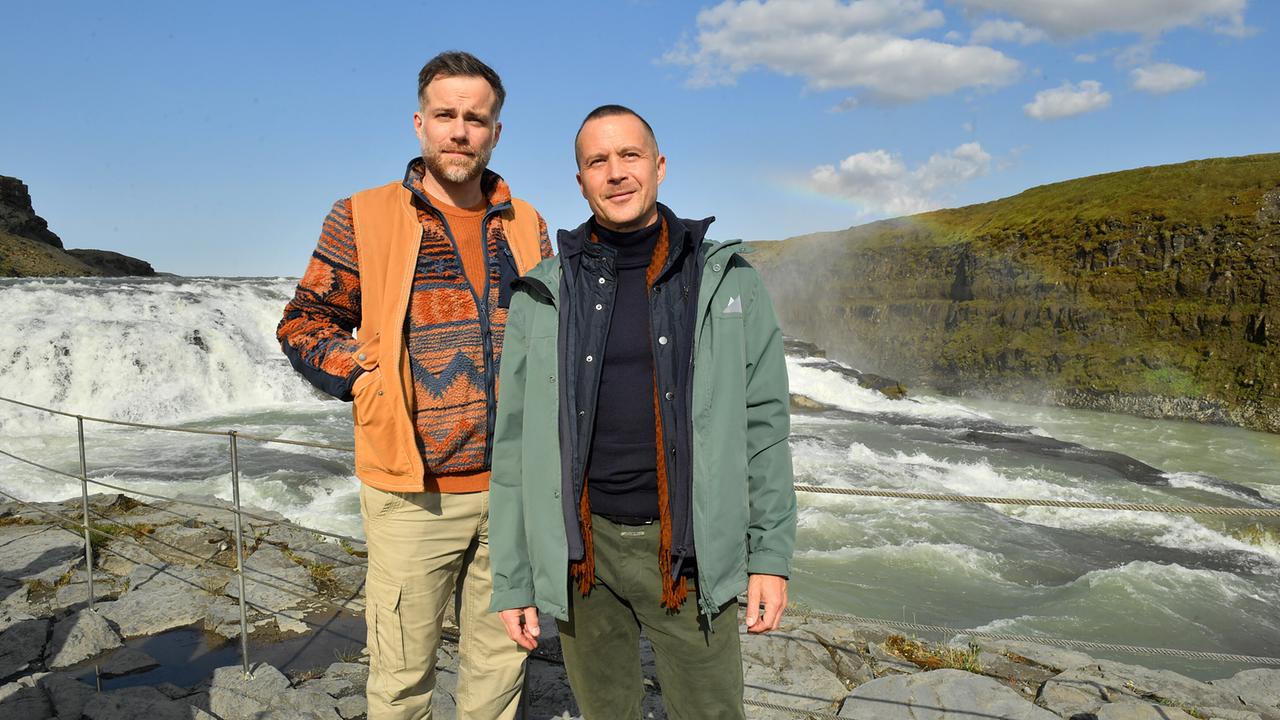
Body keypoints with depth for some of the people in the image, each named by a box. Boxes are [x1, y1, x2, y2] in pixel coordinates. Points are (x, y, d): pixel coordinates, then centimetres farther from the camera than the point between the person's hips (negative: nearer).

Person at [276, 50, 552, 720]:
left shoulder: (526, 225, 9)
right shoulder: (362, 218, -1)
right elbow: (304, 323, 4)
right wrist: (368, 379, -9)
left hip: (512, 488, 3)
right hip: (412, 494, -3)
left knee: (502, 661, 16)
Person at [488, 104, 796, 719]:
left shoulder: (727, 279, 1)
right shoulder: (543, 295, 1)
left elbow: (763, 421, 1)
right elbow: (515, 443, 3)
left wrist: (771, 554, -2)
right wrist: (512, 580, 2)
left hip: (690, 553, -1)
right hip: (583, 550, 1)